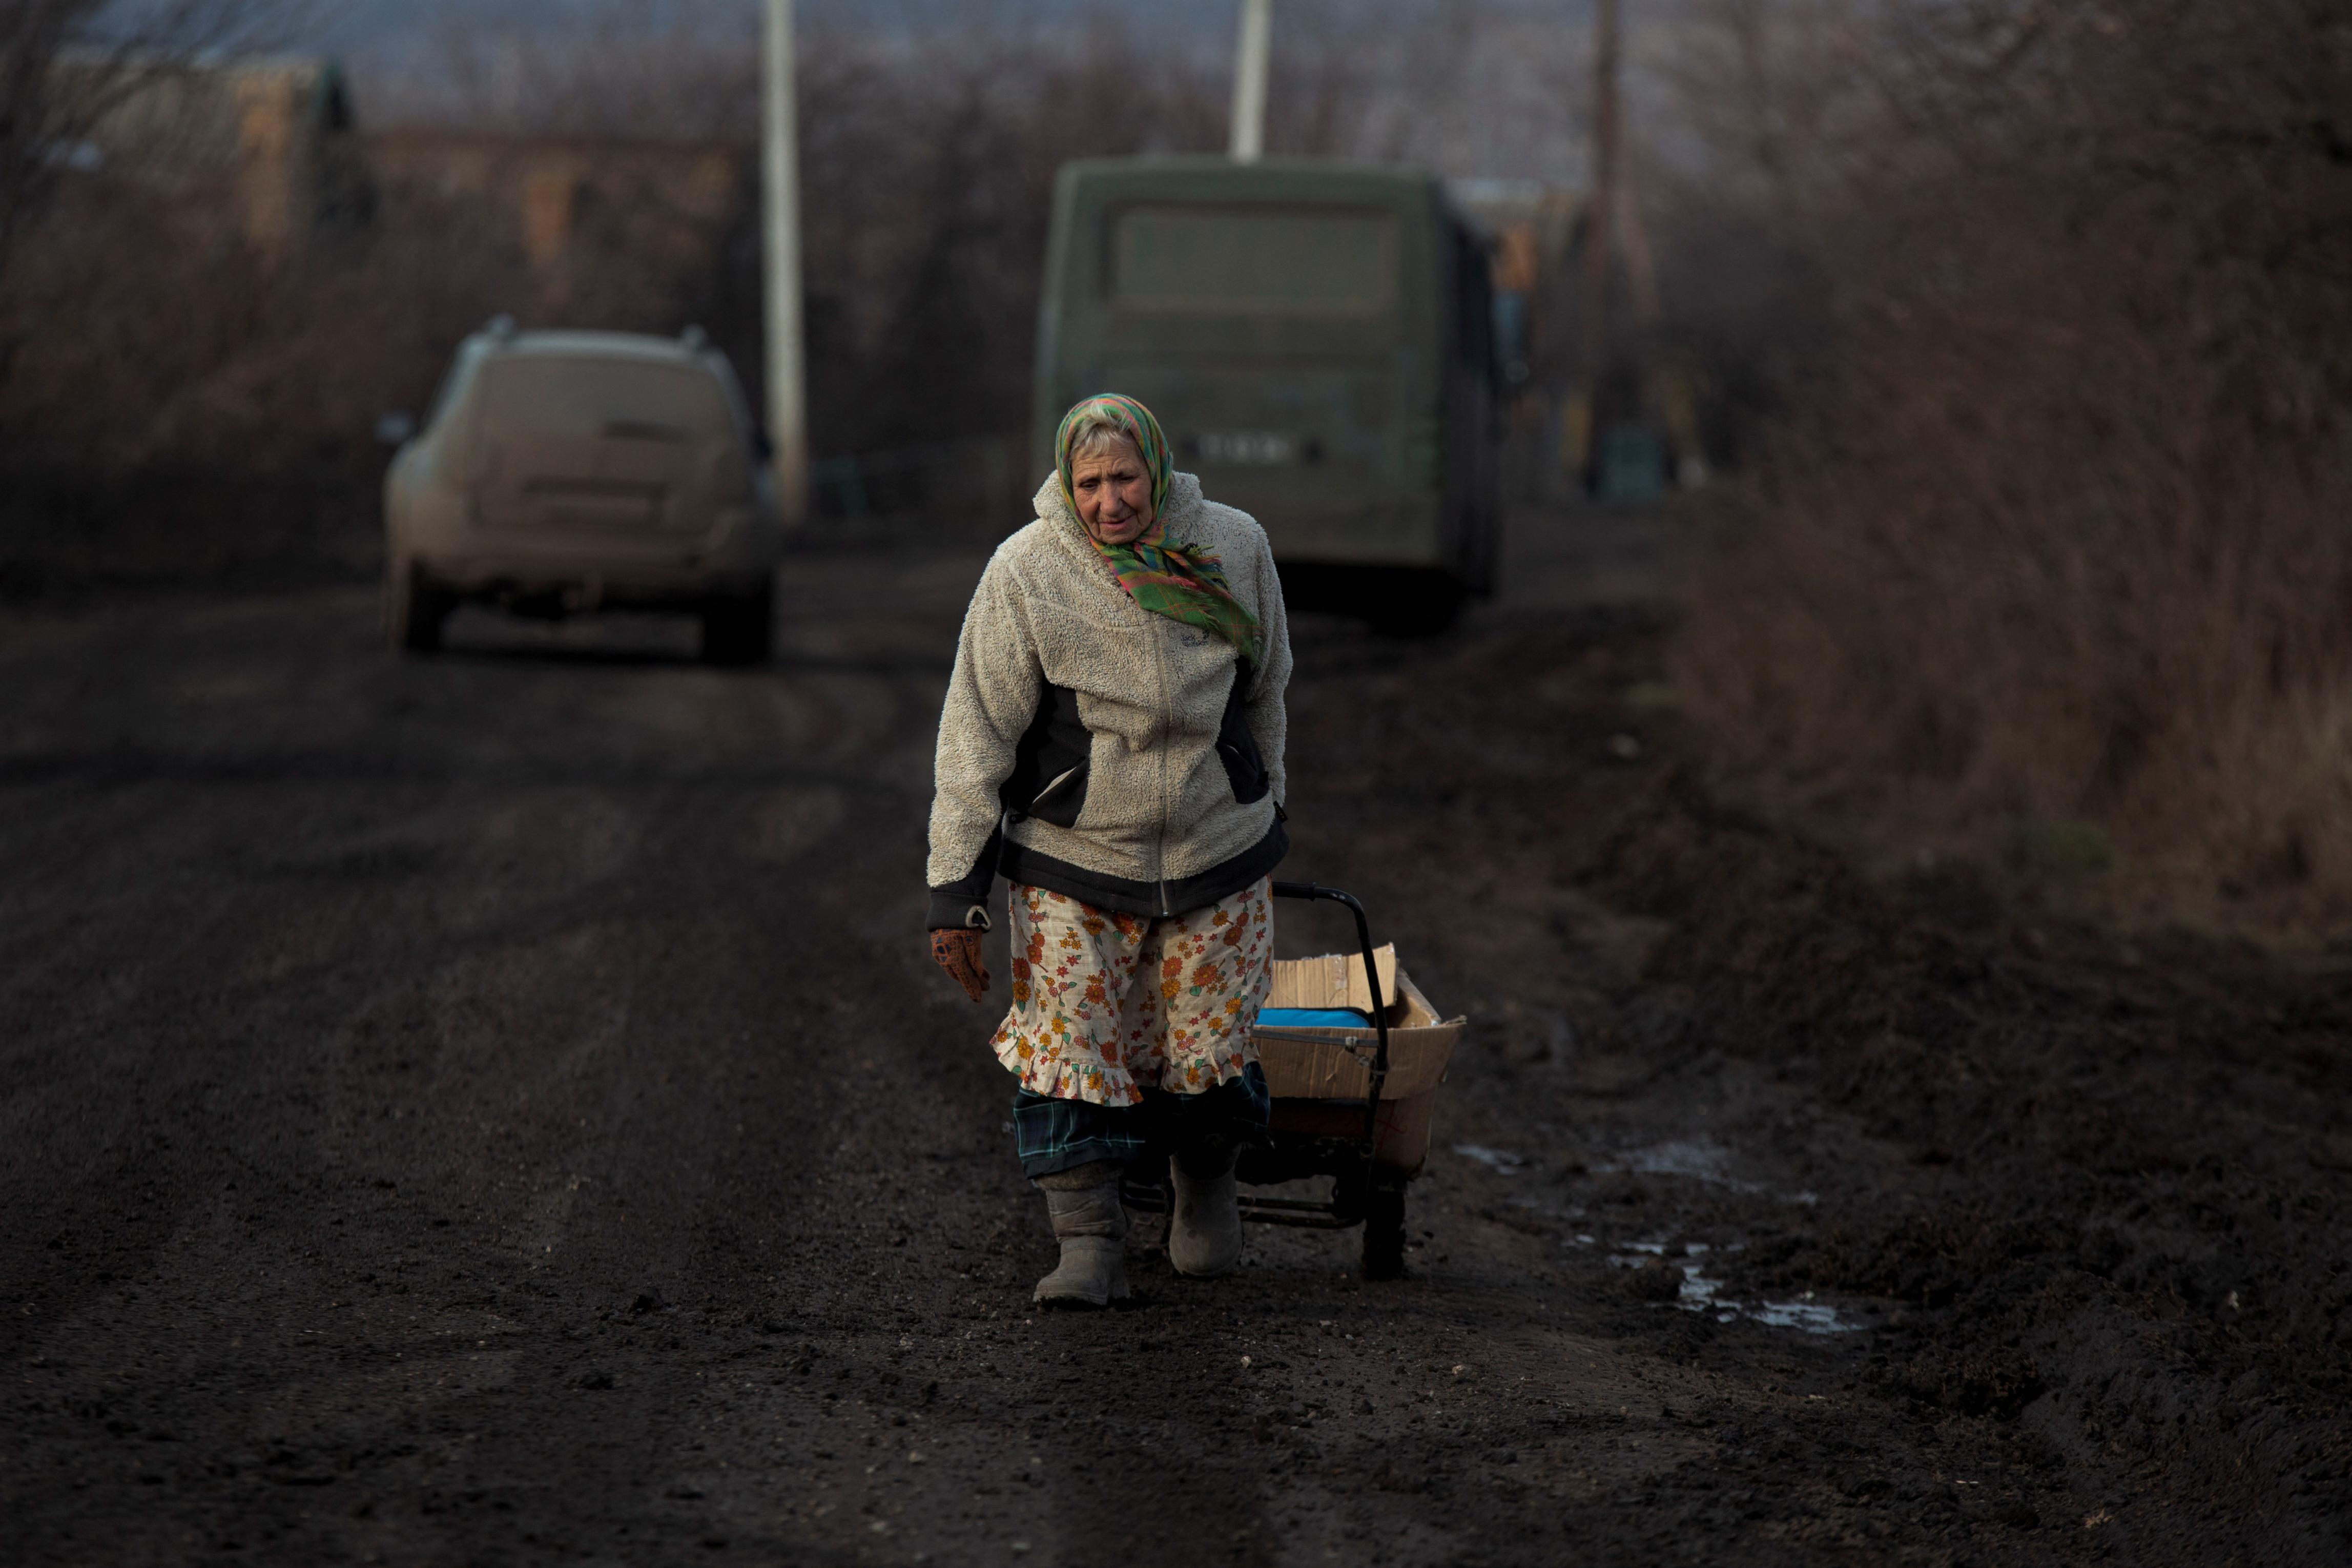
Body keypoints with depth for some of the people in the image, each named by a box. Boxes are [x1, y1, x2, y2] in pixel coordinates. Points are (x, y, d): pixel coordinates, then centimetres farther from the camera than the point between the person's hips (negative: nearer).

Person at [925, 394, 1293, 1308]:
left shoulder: (1232, 550, -6)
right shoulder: (1026, 574, -15)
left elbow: (1263, 688, 12)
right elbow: (976, 736, -12)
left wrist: (1266, 804, 24)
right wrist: (956, 890, -14)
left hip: (1217, 855, 2)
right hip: (1071, 863, -2)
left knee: (1206, 1051, 6)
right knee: (1070, 1048, -7)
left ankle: (1206, 1188, 35)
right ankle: (1089, 1245, 3)